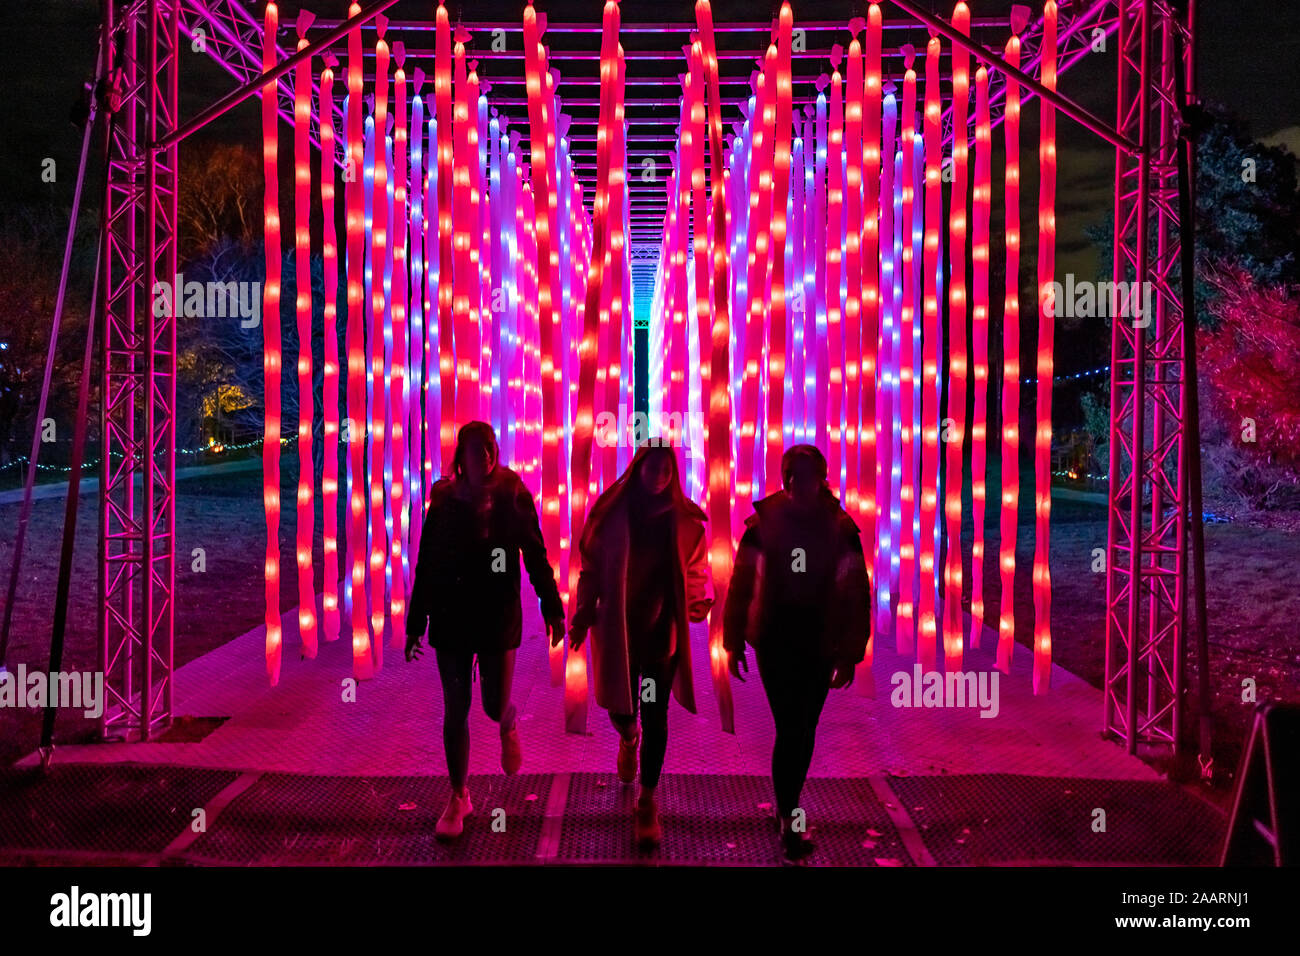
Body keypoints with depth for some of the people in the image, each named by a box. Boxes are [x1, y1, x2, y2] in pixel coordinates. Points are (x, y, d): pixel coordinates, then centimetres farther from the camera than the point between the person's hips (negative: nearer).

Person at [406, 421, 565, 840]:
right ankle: (458, 797, 19)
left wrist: (552, 609, -2)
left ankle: (508, 729, 41)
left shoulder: (513, 497, -4)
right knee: (455, 711, 4)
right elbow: (426, 566, 4)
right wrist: (415, 625, 5)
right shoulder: (444, 500, 0)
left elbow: (536, 556, 0)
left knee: (496, 705, 1)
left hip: (499, 617, -1)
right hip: (451, 620, 1)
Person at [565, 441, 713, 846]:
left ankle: (647, 802, 13)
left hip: (663, 630, 0)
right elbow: (591, 567, -1)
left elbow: (695, 569, 5)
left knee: (655, 715, 1)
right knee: (621, 710, 8)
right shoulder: (612, 511, -3)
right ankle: (628, 739, 47)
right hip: (619, 627, 0)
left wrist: (701, 601, -11)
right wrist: (582, 618, -4)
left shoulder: (684, 518, 0)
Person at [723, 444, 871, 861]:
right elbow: (741, 584, -3)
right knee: (792, 729, -4)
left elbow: (855, 595, -3)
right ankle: (789, 821, 2)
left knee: (803, 729, 10)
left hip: (820, 645, 1)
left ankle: (788, 810, 26)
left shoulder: (841, 529, -6)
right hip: (774, 642, -1)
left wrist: (850, 654, -3)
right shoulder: (763, 523, -8)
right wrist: (735, 642, 0)